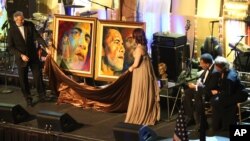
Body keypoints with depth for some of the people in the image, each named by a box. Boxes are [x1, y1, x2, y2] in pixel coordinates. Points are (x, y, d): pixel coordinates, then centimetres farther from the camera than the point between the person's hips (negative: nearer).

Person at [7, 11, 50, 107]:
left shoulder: (29, 25, -6)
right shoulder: (11, 31, -12)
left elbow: (37, 37, -10)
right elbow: (11, 47, -9)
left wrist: (46, 47, -22)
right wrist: (21, 55, -19)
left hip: (33, 56, 1)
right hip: (21, 58, -1)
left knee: (38, 76, 3)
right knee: (23, 80, 6)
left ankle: (42, 97, 20)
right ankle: (28, 99, 21)